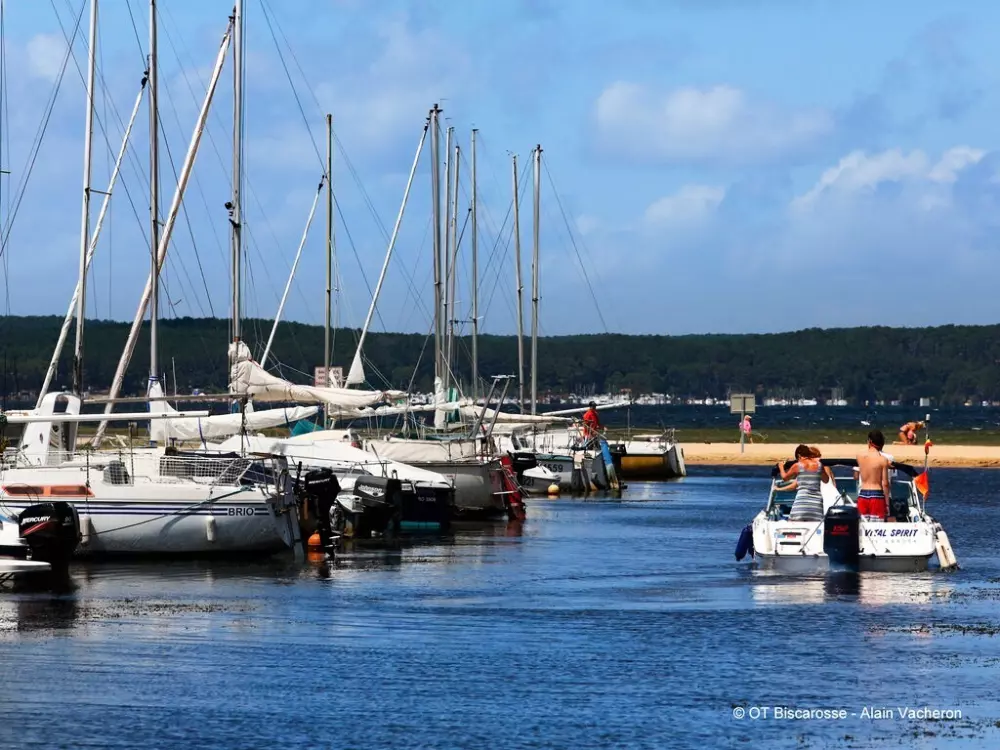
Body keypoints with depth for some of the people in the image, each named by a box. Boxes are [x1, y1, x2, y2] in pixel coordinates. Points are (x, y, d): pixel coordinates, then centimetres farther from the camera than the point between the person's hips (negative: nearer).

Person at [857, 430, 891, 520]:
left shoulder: (860, 456, 2)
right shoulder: (883, 460, -8)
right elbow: (885, 483, -8)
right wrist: (887, 503, -1)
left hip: (862, 494, 4)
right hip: (877, 495, -4)